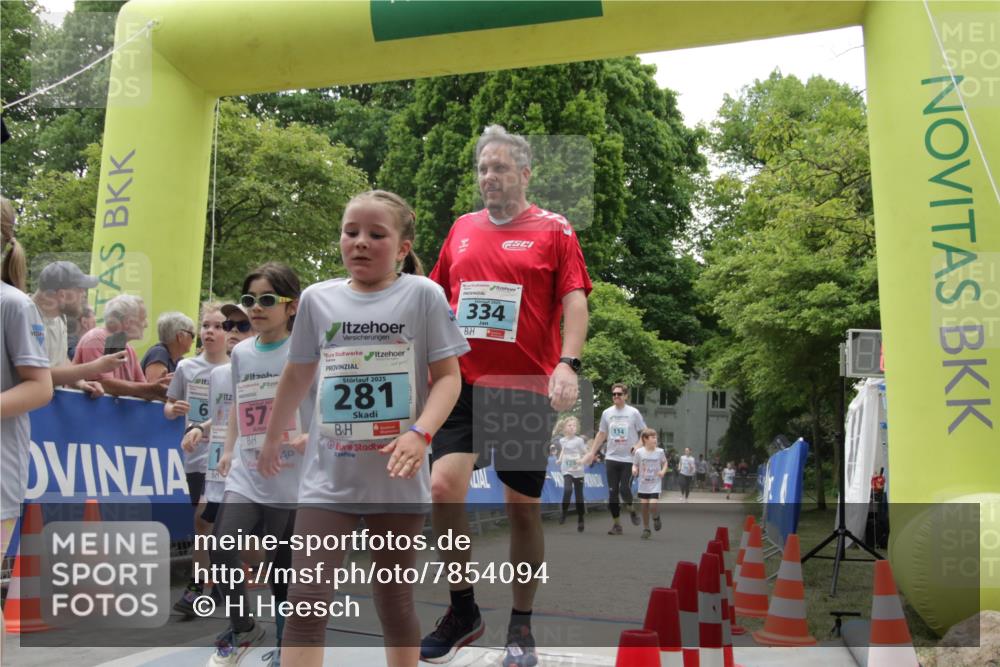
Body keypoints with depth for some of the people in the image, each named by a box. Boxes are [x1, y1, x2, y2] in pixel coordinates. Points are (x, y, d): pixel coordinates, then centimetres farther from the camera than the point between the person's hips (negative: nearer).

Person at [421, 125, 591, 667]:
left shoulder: (553, 230, 2)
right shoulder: (462, 229, 13)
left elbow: (575, 301, -5)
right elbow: (437, 296, 21)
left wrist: (568, 364, -19)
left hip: (527, 388, -3)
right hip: (464, 382, 3)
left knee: (523, 508, 5)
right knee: (442, 486, -14)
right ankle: (462, 610, 6)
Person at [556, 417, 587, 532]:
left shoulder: (579, 440, -9)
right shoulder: (562, 440, 2)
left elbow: (587, 454, -7)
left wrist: (582, 460, -25)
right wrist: (559, 460, 8)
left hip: (578, 472, -1)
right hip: (567, 471, 1)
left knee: (579, 496, 5)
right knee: (567, 490, -25)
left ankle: (580, 521, 19)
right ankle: (564, 512, -5)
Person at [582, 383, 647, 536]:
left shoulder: (633, 413, -4)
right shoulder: (607, 413, 5)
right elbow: (601, 434, 14)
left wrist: (638, 445, -16)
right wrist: (592, 453, 10)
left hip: (629, 459, -3)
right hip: (612, 458, 3)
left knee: (624, 489, -11)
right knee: (613, 492, 2)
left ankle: (632, 510, 21)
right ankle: (616, 524, 12)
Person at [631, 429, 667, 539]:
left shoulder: (660, 452, -5)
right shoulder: (639, 452, -7)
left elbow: (665, 463, 10)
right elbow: (635, 465, 2)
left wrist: (663, 471, -8)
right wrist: (634, 470, -20)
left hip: (655, 484, -1)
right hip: (643, 484, 1)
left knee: (653, 503, -17)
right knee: (644, 506, 2)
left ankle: (656, 518, 18)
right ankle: (646, 529, 19)